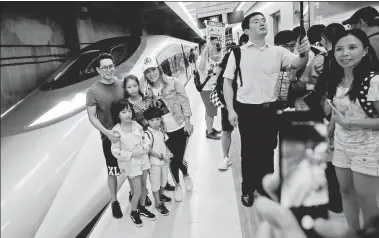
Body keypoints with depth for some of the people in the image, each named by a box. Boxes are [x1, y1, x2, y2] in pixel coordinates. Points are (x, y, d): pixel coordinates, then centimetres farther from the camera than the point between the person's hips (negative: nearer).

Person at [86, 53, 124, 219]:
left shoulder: (122, 85, -1)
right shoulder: (93, 91, -11)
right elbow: (92, 117, -13)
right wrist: (107, 132, -25)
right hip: (110, 137, -3)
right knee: (112, 171, 9)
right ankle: (114, 201, 28)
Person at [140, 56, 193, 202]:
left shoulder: (173, 83, -8)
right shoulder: (147, 90, -1)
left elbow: (184, 102, -6)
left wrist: (188, 122, -9)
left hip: (180, 127, -2)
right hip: (164, 131, 2)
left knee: (178, 158, 4)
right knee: (174, 158, 9)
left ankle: (186, 175, 40)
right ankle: (177, 186, 34)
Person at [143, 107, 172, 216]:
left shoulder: (161, 130, 0)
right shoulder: (148, 134, -22)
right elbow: (148, 150, -23)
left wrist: (168, 152, -4)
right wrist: (161, 156, -22)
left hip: (164, 161, 8)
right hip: (155, 162, -7)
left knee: (163, 179, 24)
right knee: (155, 183, 6)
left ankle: (161, 195, 47)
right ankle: (158, 204, 19)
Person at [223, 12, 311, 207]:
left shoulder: (277, 51, 3)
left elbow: (297, 64, -9)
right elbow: (227, 82, -2)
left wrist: (305, 53, -31)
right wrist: (230, 110, -8)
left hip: (270, 109, 3)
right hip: (246, 110, -2)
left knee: (267, 150, 16)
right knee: (249, 151, 10)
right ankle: (247, 189, 29)